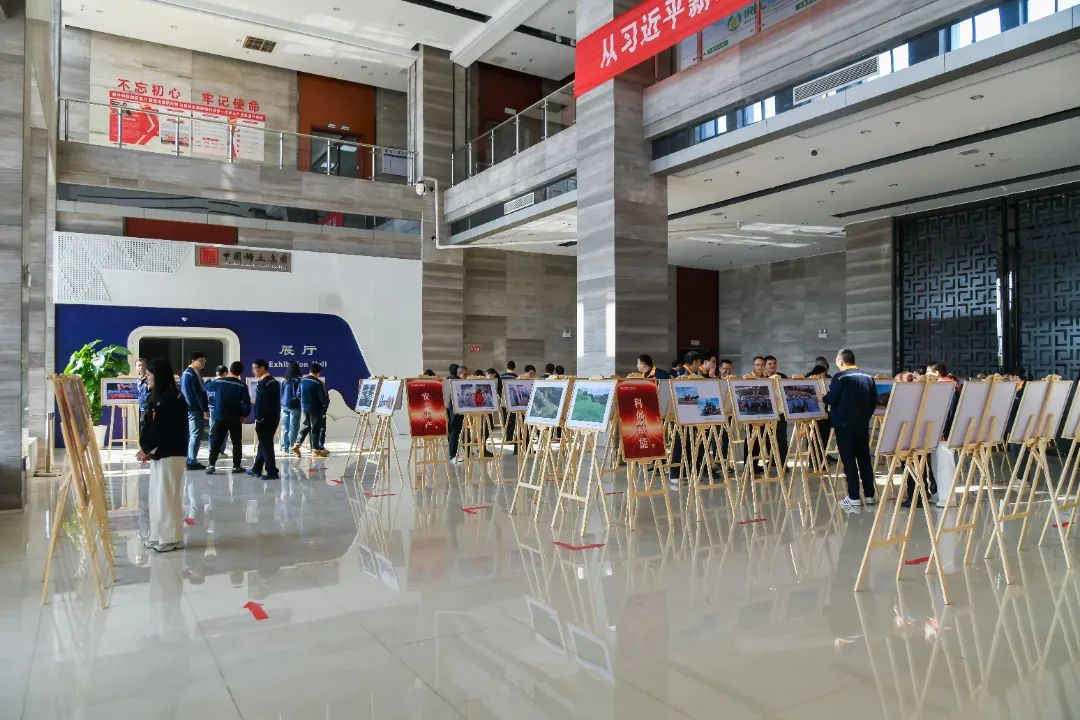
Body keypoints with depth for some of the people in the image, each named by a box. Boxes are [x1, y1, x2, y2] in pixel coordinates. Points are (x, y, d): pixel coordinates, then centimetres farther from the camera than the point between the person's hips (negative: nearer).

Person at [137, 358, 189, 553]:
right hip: (158, 453, 9)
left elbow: (160, 428, -18)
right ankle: (159, 535, 23)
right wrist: (145, 448, 0)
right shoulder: (156, 398, 13)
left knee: (168, 495, -4)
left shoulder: (173, 398, -16)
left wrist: (146, 448, -9)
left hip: (171, 454, -9)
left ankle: (172, 538, 5)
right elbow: (147, 424, 12)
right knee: (156, 495, 13)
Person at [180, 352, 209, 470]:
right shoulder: (193, 374, -15)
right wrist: (205, 409, -14)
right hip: (195, 409, -10)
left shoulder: (186, 372, 16)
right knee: (196, 434, -8)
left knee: (189, 434, 15)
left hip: (186, 408, 10)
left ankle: (187, 459, 21)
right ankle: (192, 461, -9)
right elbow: (199, 393, -18)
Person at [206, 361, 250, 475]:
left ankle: (211, 464, -1)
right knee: (237, 443, 10)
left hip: (220, 418, 2)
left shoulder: (219, 382, -2)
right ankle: (236, 466, 11)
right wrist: (243, 415, 3)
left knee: (216, 442, 7)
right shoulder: (242, 386, -8)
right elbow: (247, 403, -13)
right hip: (235, 419, -1)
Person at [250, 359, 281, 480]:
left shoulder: (263, 383, -15)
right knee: (264, 444, 16)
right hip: (274, 418, 9)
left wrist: (258, 419, -17)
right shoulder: (274, 381, 13)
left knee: (266, 445, -3)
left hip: (265, 419, -9)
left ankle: (272, 472, -1)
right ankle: (256, 470, 25)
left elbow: (260, 403, -19)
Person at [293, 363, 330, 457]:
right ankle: (315, 450, 8)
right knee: (315, 428, 3)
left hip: (304, 408, 6)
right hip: (315, 409, -6)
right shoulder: (318, 383, -18)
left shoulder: (302, 380, 1)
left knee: (306, 426, 19)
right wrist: (326, 404, 4)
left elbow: (298, 394, 10)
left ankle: (297, 444, 9)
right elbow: (323, 398, -16)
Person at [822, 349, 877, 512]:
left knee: (848, 459, -2)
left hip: (844, 424, -6)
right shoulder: (868, 377, 7)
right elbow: (874, 401, 10)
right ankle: (869, 495, 17)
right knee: (864, 458, 13)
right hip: (863, 424, 6)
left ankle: (854, 497, -2)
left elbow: (831, 399, -15)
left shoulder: (840, 377, -12)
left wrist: (822, 398, 5)